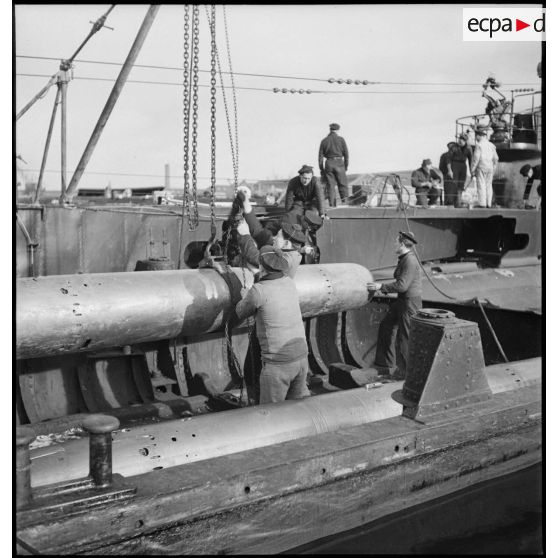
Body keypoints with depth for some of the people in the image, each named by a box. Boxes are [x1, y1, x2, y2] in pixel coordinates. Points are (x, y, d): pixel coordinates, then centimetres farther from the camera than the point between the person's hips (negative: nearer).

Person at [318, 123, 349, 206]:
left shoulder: (324, 141, 6)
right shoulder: (341, 139, 1)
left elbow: (320, 156, 5)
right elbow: (346, 154, 1)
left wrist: (321, 169, 10)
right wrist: (346, 166, 9)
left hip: (329, 164, 2)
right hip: (339, 163, -1)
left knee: (330, 186, 4)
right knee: (343, 185, 6)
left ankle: (332, 205, 2)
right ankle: (344, 202, -3)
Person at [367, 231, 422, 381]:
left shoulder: (410, 261, -20)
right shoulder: (403, 259, 11)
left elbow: (402, 285, -24)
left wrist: (381, 286, -18)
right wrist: (382, 289, 16)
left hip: (411, 301, -10)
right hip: (402, 300, 10)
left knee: (404, 336, -2)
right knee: (386, 327, 15)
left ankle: (404, 371, 11)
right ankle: (386, 364, 25)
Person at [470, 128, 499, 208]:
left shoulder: (479, 145, -8)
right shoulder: (491, 145, 12)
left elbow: (476, 159, -13)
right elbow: (495, 158, 14)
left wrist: (472, 170, -9)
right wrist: (493, 169, 20)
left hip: (481, 167, -6)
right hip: (490, 167, 6)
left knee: (481, 185, -6)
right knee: (488, 185, 9)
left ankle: (482, 203, -11)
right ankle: (489, 204, 8)